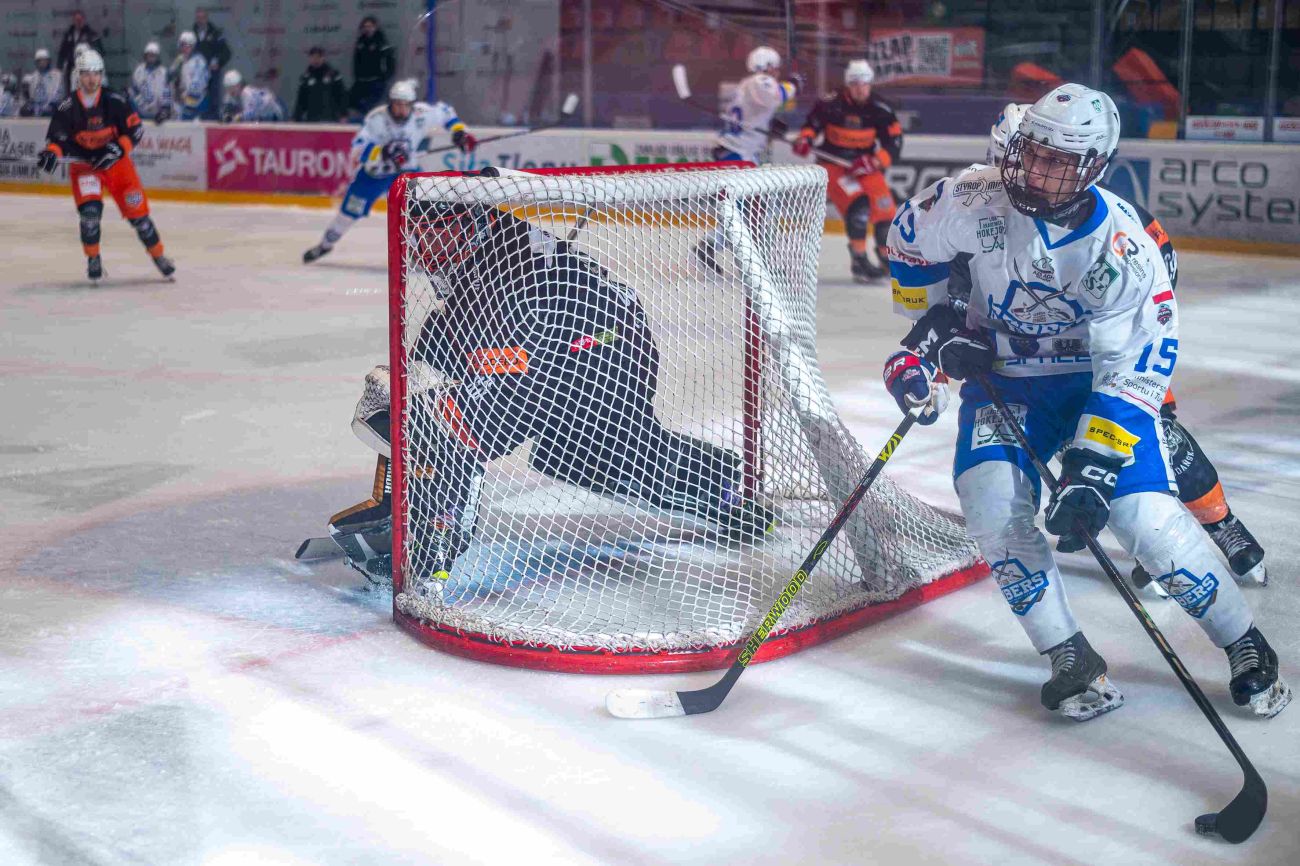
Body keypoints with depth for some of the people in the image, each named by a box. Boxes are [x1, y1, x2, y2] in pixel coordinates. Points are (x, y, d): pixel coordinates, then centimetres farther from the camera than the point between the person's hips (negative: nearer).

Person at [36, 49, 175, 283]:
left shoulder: (116, 101, -13)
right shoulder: (67, 107, -11)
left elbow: (135, 129, -8)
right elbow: (57, 137, -7)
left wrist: (118, 149, -22)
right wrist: (52, 152, -29)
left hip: (116, 162, 0)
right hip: (83, 164, 0)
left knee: (137, 210, -1)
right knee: (90, 209, -21)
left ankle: (158, 255, 18)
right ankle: (93, 260, -1)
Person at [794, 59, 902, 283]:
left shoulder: (880, 111, -8)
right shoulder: (830, 104, -13)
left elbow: (893, 145, -7)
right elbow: (812, 123, 3)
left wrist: (874, 162, -22)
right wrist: (805, 138, -17)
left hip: (864, 165, 4)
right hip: (833, 163, -3)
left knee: (884, 206, -6)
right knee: (858, 204, -24)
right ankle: (859, 261, -16)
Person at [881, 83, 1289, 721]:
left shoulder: (1124, 250, -23)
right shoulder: (976, 199, -18)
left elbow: (1137, 371, -23)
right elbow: (909, 243, 4)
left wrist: (1092, 468, -31)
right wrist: (932, 323, -1)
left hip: (1099, 377, -2)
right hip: (1001, 375, 2)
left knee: (1145, 516, -16)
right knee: (992, 501, -22)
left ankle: (1245, 646, 8)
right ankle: (1073, 663, -9)